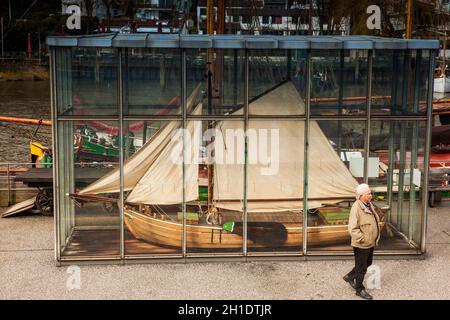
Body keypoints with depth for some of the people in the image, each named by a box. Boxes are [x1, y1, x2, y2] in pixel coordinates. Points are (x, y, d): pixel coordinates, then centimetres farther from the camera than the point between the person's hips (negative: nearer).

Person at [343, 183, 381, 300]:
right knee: (361, 268, 6)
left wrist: (375, 238, 15)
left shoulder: (369, 205, 6)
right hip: (361, 245, -9)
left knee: (367, 264, 23)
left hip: (370, 243, 9)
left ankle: (350, 277, 41)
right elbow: (352, 229, -27)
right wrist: (363, 239, -25)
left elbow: (375, 221, 21)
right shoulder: (356, 208, -23)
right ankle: (359, 289, 23)